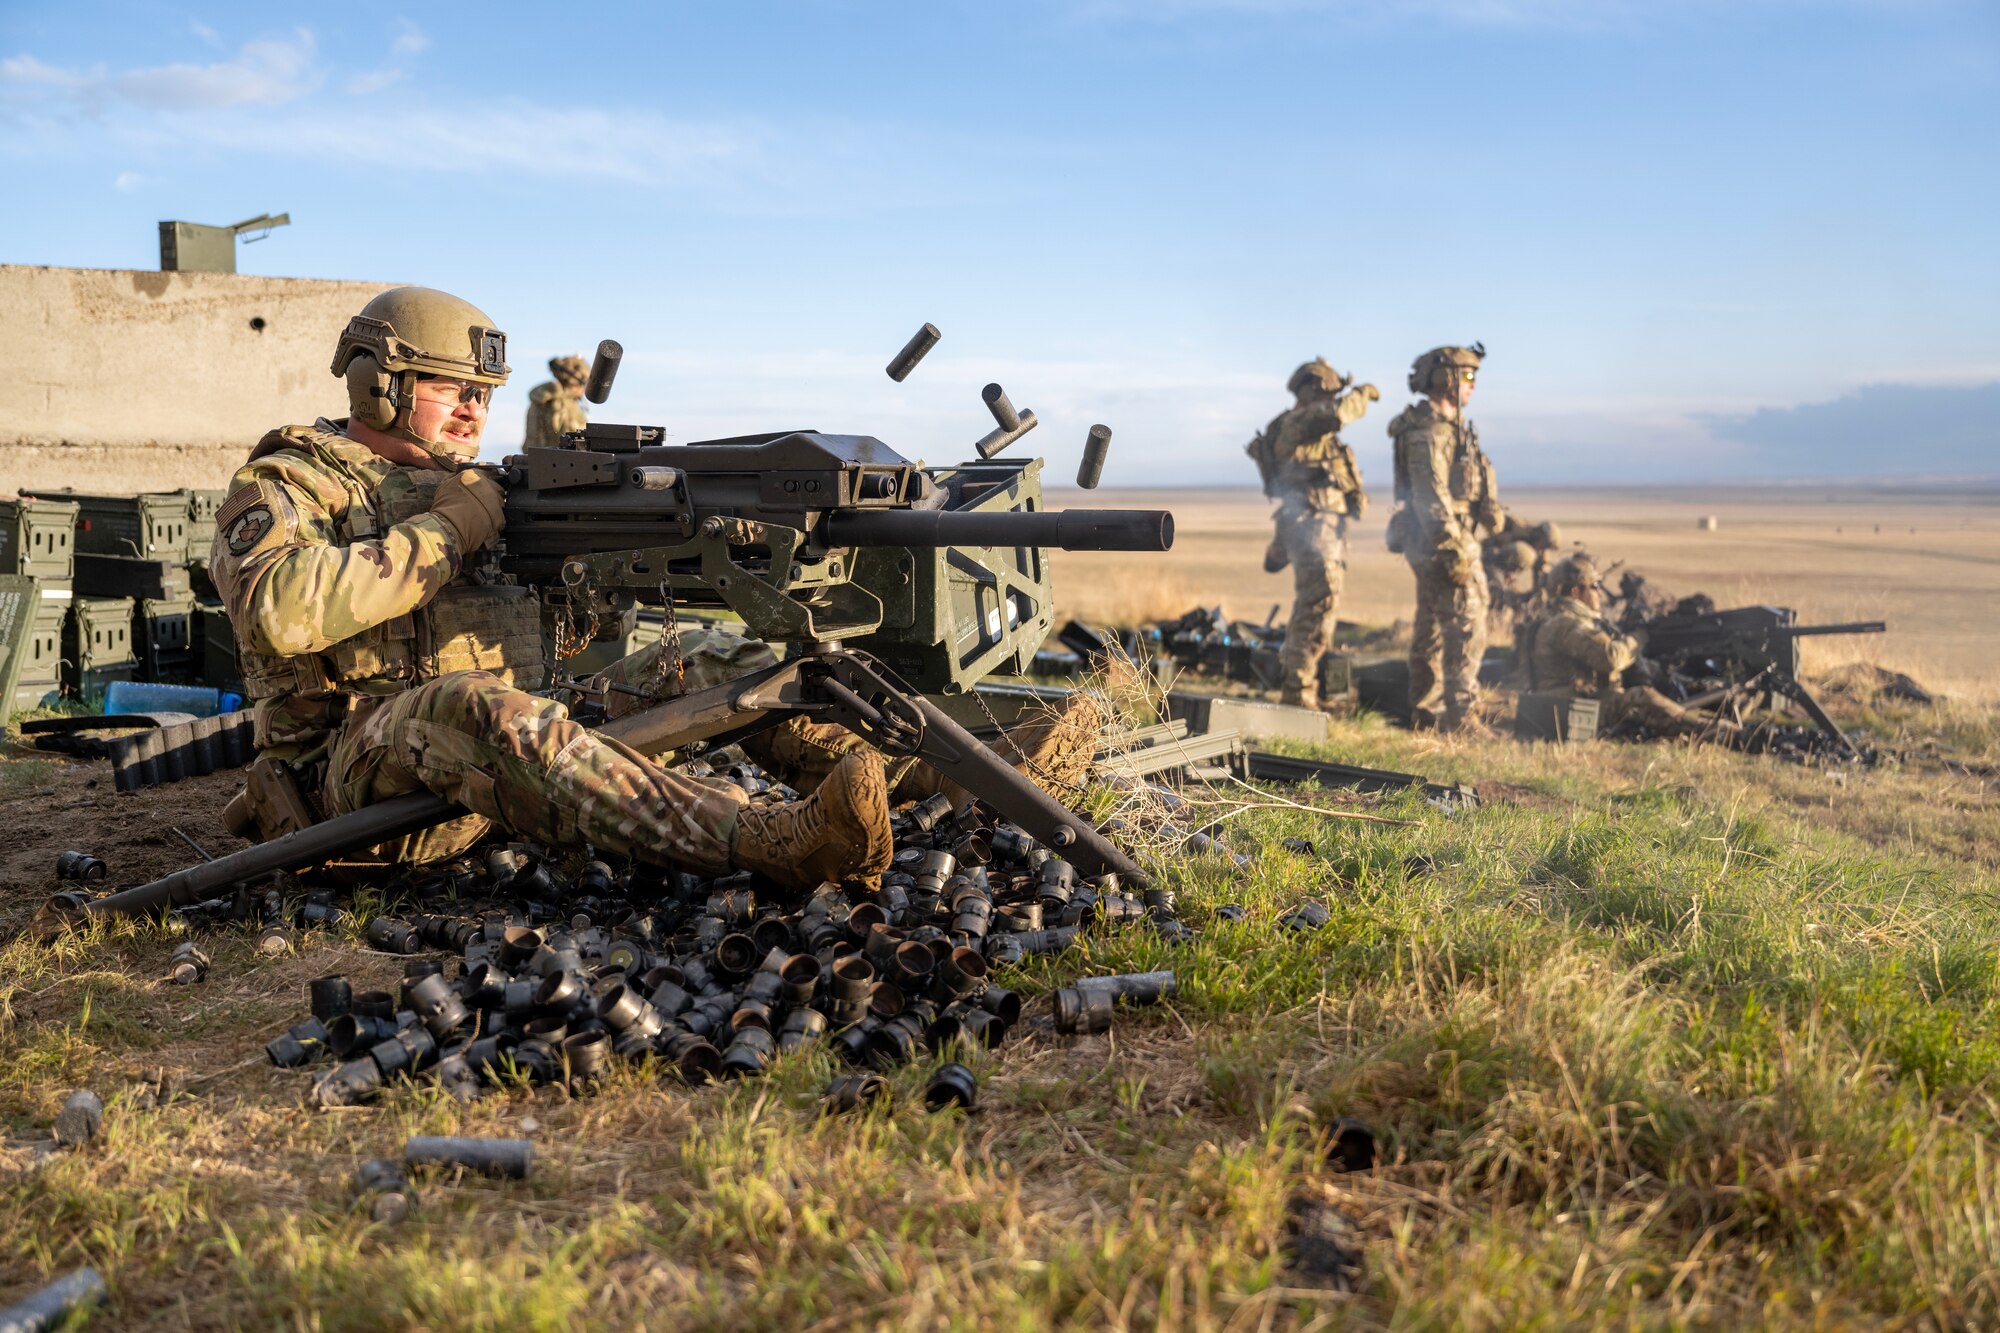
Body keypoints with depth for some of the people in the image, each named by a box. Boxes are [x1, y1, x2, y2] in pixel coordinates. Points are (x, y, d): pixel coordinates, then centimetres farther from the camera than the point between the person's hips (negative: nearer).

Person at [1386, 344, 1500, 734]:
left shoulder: (1448, 426, 17)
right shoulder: (1427, 430, -16)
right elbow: (1432, 495, -23)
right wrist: (1454, 548, -26)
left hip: (1433, 543, 11)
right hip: (1443, 540, -11)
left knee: (1431, 628, 13)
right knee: (1467, 625, -10)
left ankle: (1424, 711, 20)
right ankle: (1460, 714, -10)